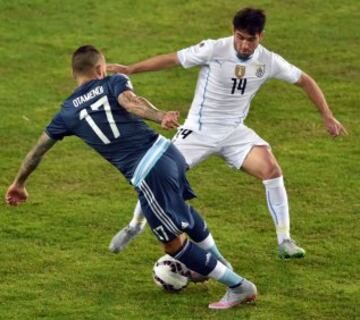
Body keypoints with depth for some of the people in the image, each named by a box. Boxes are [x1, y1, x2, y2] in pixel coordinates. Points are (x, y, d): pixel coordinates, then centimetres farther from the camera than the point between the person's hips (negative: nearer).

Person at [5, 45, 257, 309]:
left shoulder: (68, 112, 12)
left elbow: (37, 151, 22)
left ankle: (239, 287, 8)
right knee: (181, 208, 36)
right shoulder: (114, 82, 11)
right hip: (167, 151, 4)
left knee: (174, 244, 8)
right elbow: (131, 101, -14)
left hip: (146, 175, -4)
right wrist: (160, 117, -35)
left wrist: (19, 183, 38)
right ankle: (217, 260, 53)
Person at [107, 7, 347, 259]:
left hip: (235, 132, 2)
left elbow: (305, 81, 4)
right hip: (199, 131, -2)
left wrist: (328, 116, 3)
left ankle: (285, 241, -12)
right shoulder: (214, 50, -18)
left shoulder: (269, 61, -9)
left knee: (272, 170, -21)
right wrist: (130, 70, -14)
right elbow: (172, 59, -12)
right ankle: (135, 226, 21)